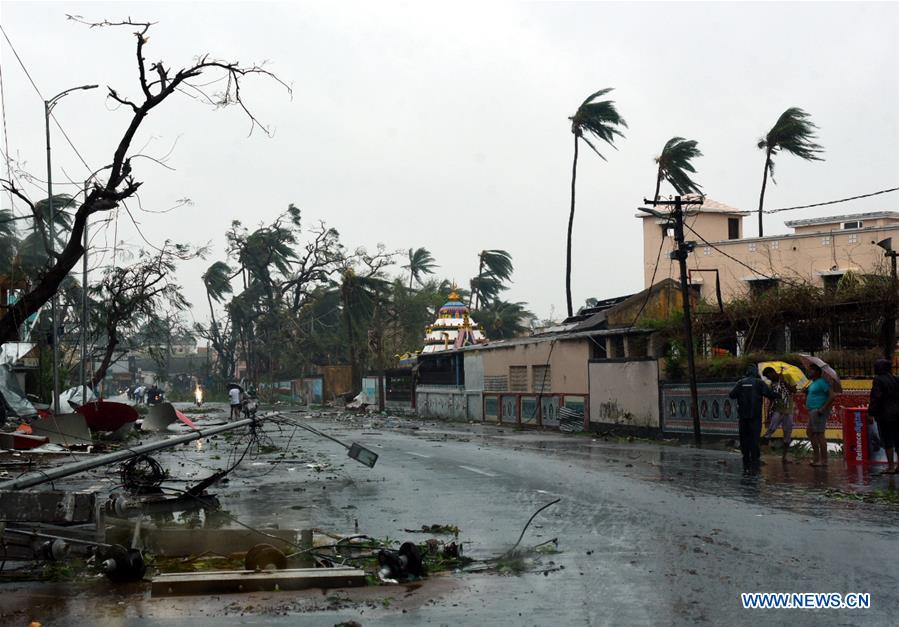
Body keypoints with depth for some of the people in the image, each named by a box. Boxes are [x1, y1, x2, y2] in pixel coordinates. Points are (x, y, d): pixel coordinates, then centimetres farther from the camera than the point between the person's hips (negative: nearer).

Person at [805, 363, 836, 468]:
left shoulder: (822, 382, -13)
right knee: (811, 433, 16)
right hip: (812, 412, 11)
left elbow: (832, 396, -22)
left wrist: (823, 408, -24)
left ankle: (824, 460, -7)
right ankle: (816, 457, 24)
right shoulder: (813, 383, 18)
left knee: (819, 434, -9)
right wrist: (806, 392, 8)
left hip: (818, 412, -11)